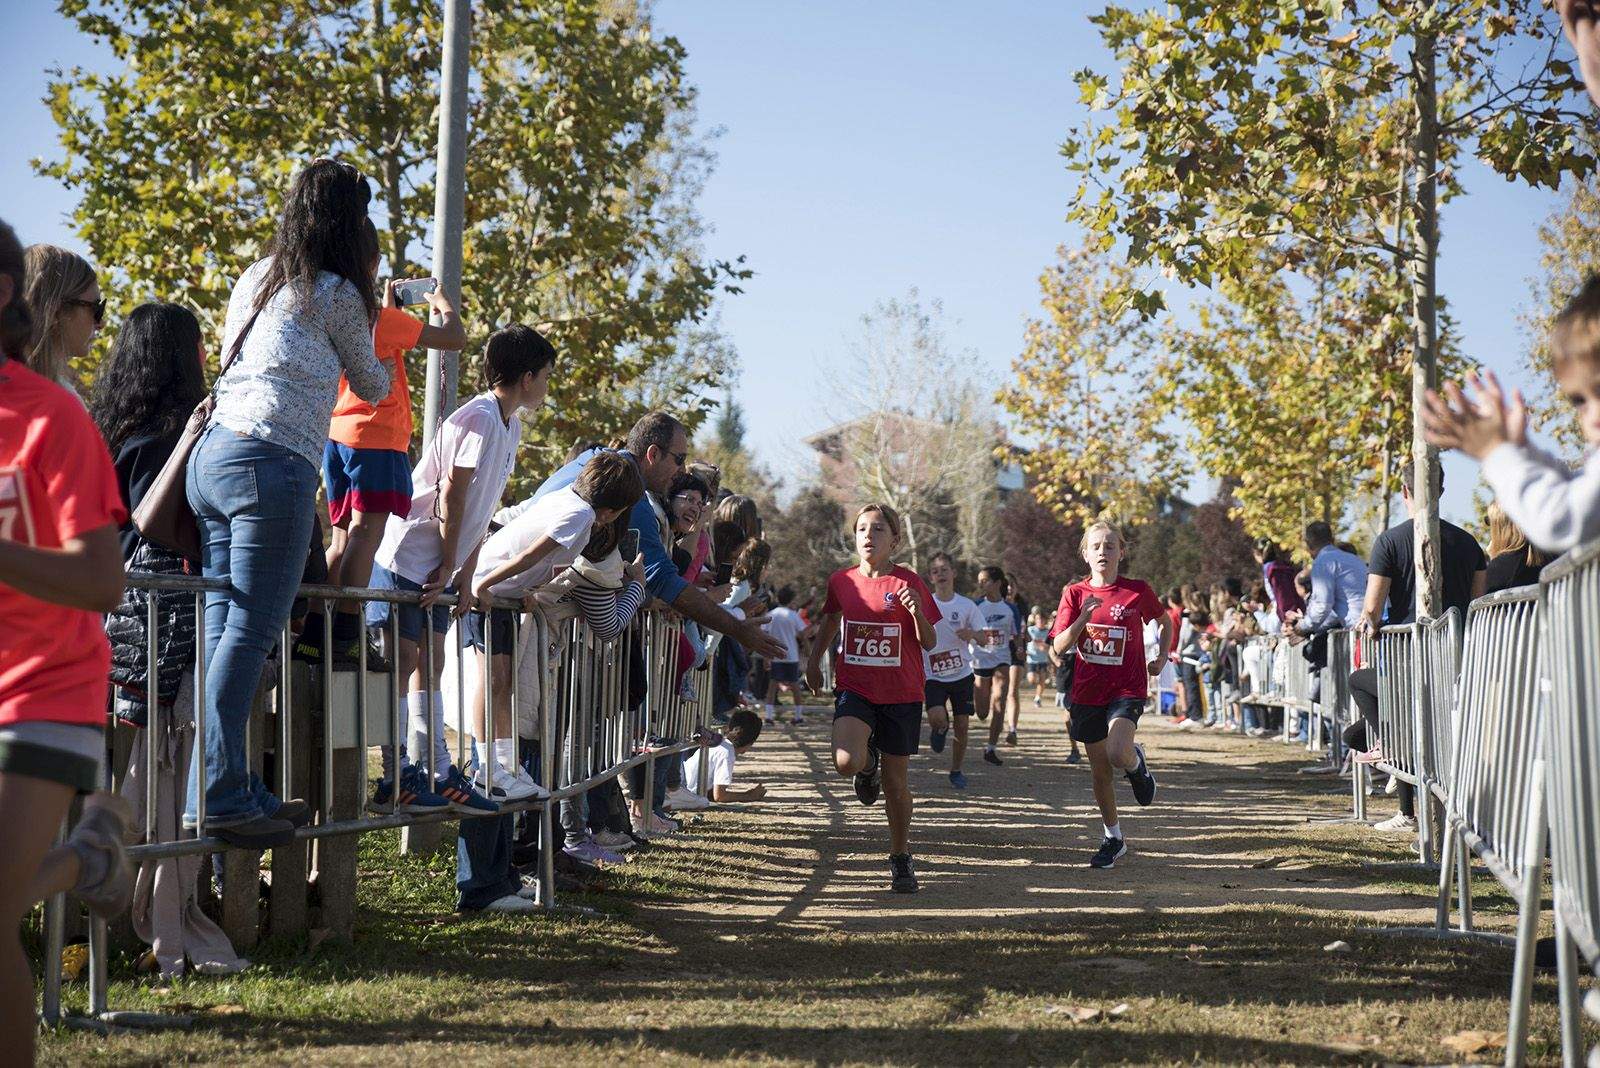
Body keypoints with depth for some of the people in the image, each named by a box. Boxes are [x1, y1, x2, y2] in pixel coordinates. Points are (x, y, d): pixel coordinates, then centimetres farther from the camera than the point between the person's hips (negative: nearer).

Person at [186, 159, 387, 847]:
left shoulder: (254, 280, 21)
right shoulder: (337, 294, 3)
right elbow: (371, 387, 17)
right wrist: (385, 360, 42)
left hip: (213, 452, 8)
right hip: (271, 461, -8)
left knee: (222, 627, 5)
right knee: (251, 632, -12)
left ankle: (223, 789, 3)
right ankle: (217, 797, -17)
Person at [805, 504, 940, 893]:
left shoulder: (907, 583, -6)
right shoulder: (841, 581, 2)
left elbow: (930, 643, -5)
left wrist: (917, 613, -23)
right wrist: (814, 661, 21)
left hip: (900, 695, -1)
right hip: (854, 689, 1)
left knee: (895, 782, 5)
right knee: (846, 761, -25)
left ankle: (900, 859, 24)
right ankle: (869, 763, 14)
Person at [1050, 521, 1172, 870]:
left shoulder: (1137, 591, -4)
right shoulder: (1076, 593, 0)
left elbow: (1166, 621, 16)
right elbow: (1060, 646, -8)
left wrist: (1162, 656, 5)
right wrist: (1084, 616, -21)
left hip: (1127, 689, -3)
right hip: (1088, 693, 3)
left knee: (1118, 754, -27)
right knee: (1100, 773, 9)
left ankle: (1136, 763, 10)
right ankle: (1113, 839, 26)